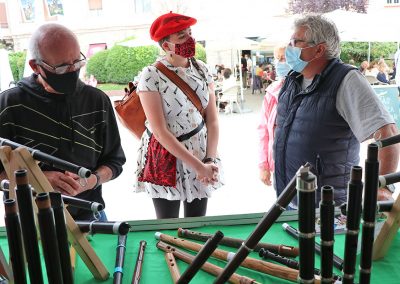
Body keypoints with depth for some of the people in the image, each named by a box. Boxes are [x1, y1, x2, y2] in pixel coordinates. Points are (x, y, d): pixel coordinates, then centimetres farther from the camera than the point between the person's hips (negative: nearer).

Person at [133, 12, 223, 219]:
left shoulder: (201, 69, 0)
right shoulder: (151, 76, -15)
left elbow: (212, 120, 1)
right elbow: (160, 131, -18)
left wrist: (209, 160, -11)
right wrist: (198, 166, -19)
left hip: (200, 152, 4)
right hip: (165, 157, -4)